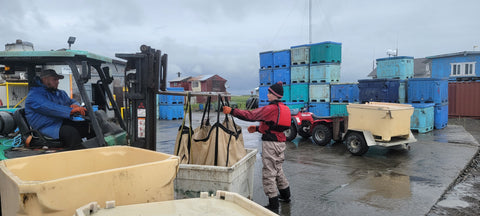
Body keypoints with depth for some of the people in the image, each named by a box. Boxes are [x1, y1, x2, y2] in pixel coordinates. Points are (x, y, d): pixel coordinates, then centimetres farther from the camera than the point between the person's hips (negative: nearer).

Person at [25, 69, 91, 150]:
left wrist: (76, 106, -5)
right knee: (72, 132, -36)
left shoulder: (61, 93, 24)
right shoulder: (34, 94, -2)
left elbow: (72, 101, 24)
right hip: (49, 127, -7)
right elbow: (49, 108, -19)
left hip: (64, 123, 8)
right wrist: (71, 110, -31)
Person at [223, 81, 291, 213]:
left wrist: (232, 111, -16)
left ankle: (273, 205, 2)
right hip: (281, 142, 9)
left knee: (269, 173, -2)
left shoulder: (271, 108, -16)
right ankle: (285, 195, 39)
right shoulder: (284, 108, 13)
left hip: (271, 143, -9)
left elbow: (250, 115, -21)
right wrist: (258, 128, 21)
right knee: (278, 170, 25)